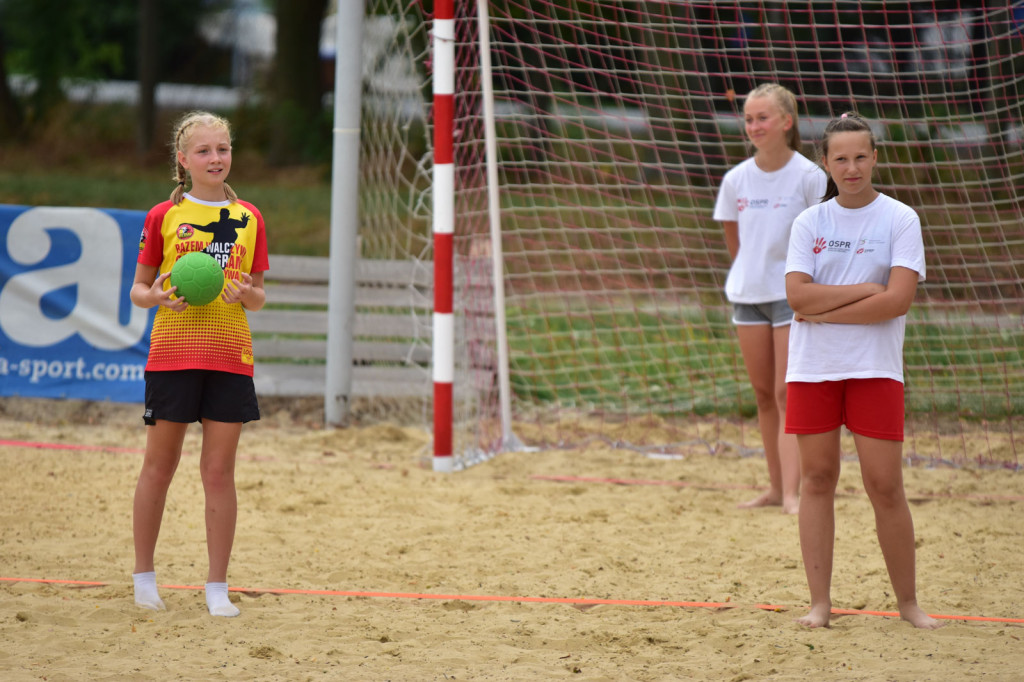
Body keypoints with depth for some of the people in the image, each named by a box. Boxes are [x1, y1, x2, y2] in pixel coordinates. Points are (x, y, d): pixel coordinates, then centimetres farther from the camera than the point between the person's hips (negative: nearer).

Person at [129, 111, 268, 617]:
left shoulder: (249, 219, 8)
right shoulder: (163, 216, 1)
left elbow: (258, 297, 13)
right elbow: (138, 289, 5)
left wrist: (247, 292, -10)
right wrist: (158, 296, -16)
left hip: (230, 357, 2)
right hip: (172, 352, -2)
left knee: (219, 470, 2)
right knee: (159, 465, 5)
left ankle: (217, 589, 8)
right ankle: (144, 576, 19)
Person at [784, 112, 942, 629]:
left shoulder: (900, 219, 0)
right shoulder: (810, 222, 6)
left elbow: (898, 299, -12)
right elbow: (798, 296, -6)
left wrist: (824, 311, -11)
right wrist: (864, 289, -12)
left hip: (875, 368, -2)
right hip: (812, 367, 2)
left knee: (885, 485, -4)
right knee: (817, 477, 3)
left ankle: (907, 601, 7)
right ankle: (820, 602, 8)